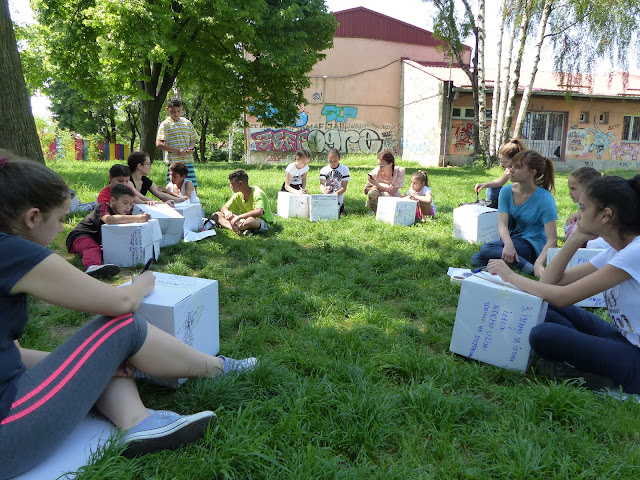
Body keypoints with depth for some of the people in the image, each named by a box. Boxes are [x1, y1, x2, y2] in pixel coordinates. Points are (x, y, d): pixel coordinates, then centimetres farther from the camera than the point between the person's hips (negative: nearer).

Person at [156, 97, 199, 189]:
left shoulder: (187, 123, 13)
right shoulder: (165, 124, -1)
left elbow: (193, 140, 21)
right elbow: (159, 144, -8)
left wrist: (191, 148, -3)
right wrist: (176, 151, -15)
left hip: (188, 161, 4)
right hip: (173, 161, -4)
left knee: (193, 187, 1)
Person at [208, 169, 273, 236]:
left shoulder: (257, 193, -21)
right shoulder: (238, 195, 1)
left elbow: (259, 212, -37)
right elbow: (224, 208, 8)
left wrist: (239, 217, -37)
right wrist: (226, 212, -17)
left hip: (262, 222, -8)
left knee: (250, 221, -45)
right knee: (216, 215, -6)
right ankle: (236, 229, -31)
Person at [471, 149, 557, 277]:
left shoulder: (545, 199, -14)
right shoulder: (506, 191, 0)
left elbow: (552, 239, -19)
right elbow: (502, 225, -12)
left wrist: (539, 264, -36)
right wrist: (508, 244, -34)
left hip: (533, 246, -6)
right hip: (512, 239, 6)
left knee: (487, 249, -30)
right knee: (476, 260, -22)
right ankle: (527, 266, -15)